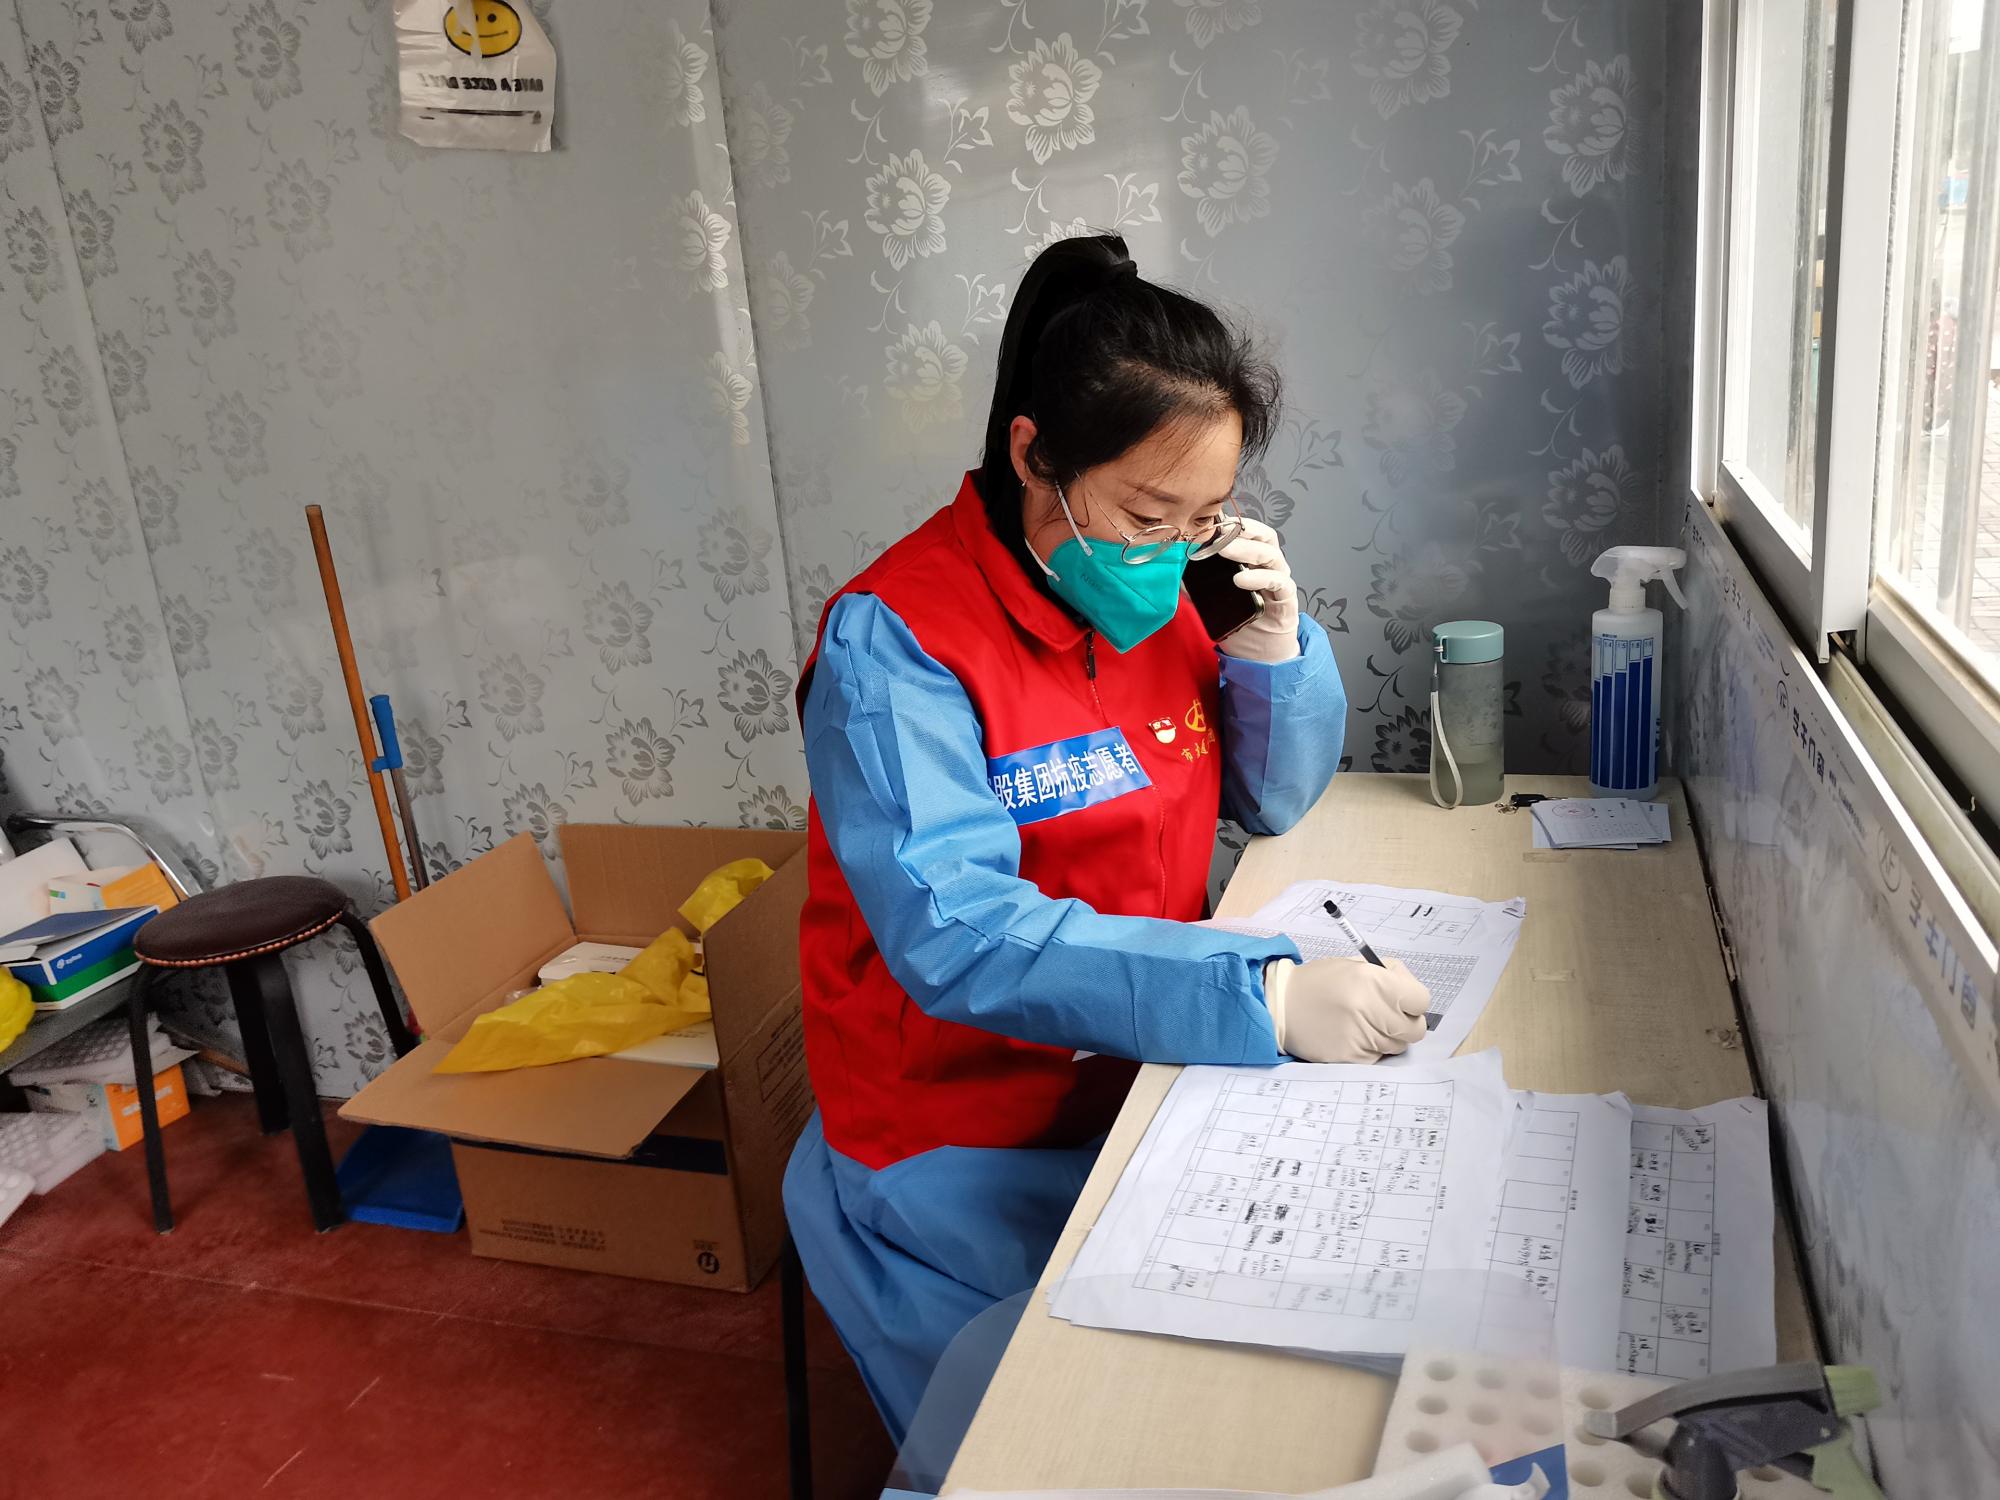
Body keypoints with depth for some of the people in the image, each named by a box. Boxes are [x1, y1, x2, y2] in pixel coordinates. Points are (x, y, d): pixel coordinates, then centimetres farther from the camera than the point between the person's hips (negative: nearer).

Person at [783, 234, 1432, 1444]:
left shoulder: (1168, 588, -1)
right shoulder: (898, 641, -21)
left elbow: (1275, 802, 9)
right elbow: (959, 939, -31)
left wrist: (1273, 645, -10)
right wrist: (1263, 995, -37)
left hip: (1139, 1079, 6)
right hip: (969, 1148, -6)